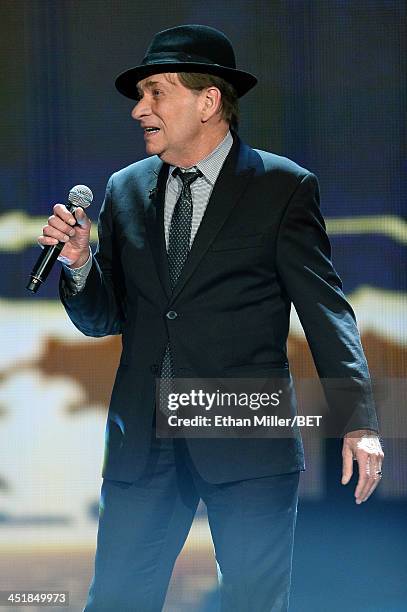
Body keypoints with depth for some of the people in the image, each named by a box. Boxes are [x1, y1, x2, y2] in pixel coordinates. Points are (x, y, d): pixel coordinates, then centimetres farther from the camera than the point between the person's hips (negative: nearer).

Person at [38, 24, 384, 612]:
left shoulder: (284, 187, 0)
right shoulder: (126, 190, 12)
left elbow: (324, 308, -3)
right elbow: (103, 318, 15)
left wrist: (359, 420, -13)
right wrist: (79, 261, -7)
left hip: (248, 447, -4)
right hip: (141, 444, 4)